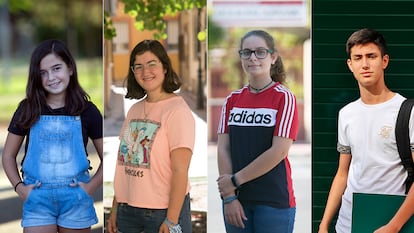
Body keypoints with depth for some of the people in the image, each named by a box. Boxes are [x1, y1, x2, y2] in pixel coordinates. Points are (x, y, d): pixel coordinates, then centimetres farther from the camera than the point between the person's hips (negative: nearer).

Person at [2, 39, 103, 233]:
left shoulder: (86, 111, 1)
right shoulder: (27, 110, 4)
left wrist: (91, 187, -6)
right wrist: (20, 187, -4)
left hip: (75, 199, 0)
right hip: (38, 199, 0)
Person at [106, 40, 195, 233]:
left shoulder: (177, 110, -10)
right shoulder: (134, 110, 11)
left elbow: (180, 171, -15)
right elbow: (124, 162, 11)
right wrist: (115, 209, 7)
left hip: (164, 210, -6)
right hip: (128, 208, 6)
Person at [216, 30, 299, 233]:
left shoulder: (284, 98, -5)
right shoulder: (233, 99, 9)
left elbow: (279, 151, -13)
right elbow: (223, 149, 4)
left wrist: (235, 180, -11)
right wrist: (228, 196, -6)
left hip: (274, 199, -4)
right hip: (237, 200, 4)